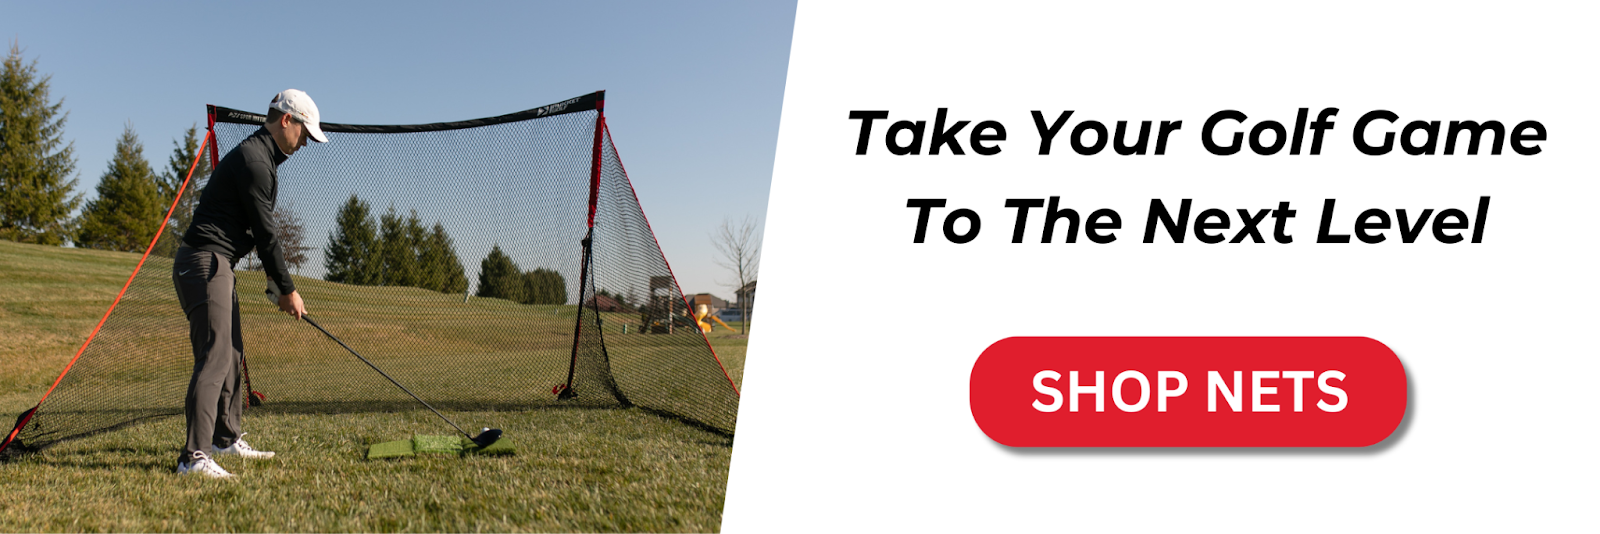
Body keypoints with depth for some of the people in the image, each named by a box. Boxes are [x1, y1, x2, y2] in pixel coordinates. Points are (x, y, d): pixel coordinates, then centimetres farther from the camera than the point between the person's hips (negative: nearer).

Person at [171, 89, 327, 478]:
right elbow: (266, 232, -14)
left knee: (232, 353, 17)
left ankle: (227, 438, 29)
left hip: (216, 265, 11)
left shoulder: (261, 157, 18)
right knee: (215, 356, -16)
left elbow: (261, 231, 22)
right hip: (206, 261, -11)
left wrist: (279, 284, 18)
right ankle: (195, 456, -20)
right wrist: (288, 289, -8)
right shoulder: (253, 160, -15)